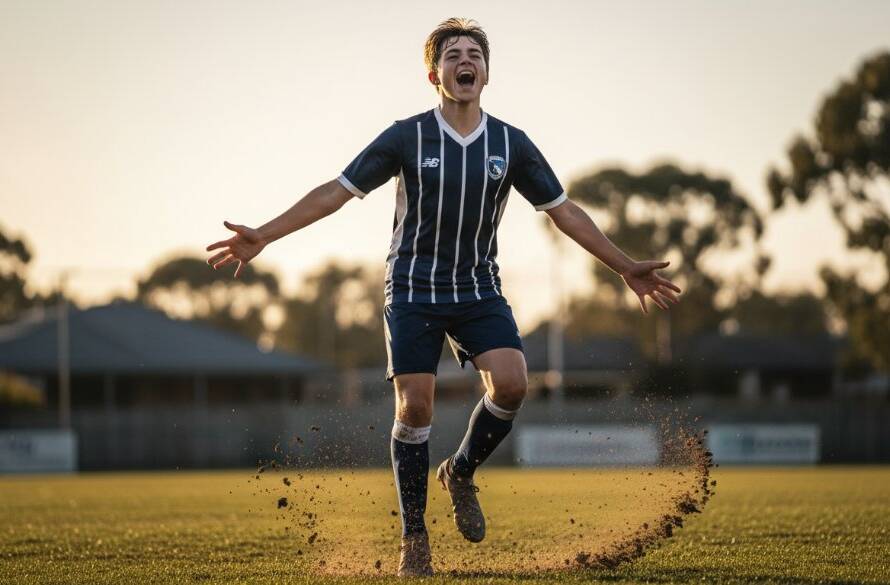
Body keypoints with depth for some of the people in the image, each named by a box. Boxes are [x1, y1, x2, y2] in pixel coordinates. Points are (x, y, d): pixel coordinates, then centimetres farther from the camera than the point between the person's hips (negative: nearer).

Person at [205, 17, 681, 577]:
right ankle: (414, 536, 6)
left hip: (480, 289, 2)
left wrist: (627, 267, 7)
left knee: (511, 383, -20)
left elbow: (564, 211, 9)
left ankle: (462, 473, 9)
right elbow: (337, 191, -3)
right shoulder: (406, 138, -6)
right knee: (415, 405, -8)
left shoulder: (512, 144, 1)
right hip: (413, 289, -2)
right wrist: (263, 236, -10)